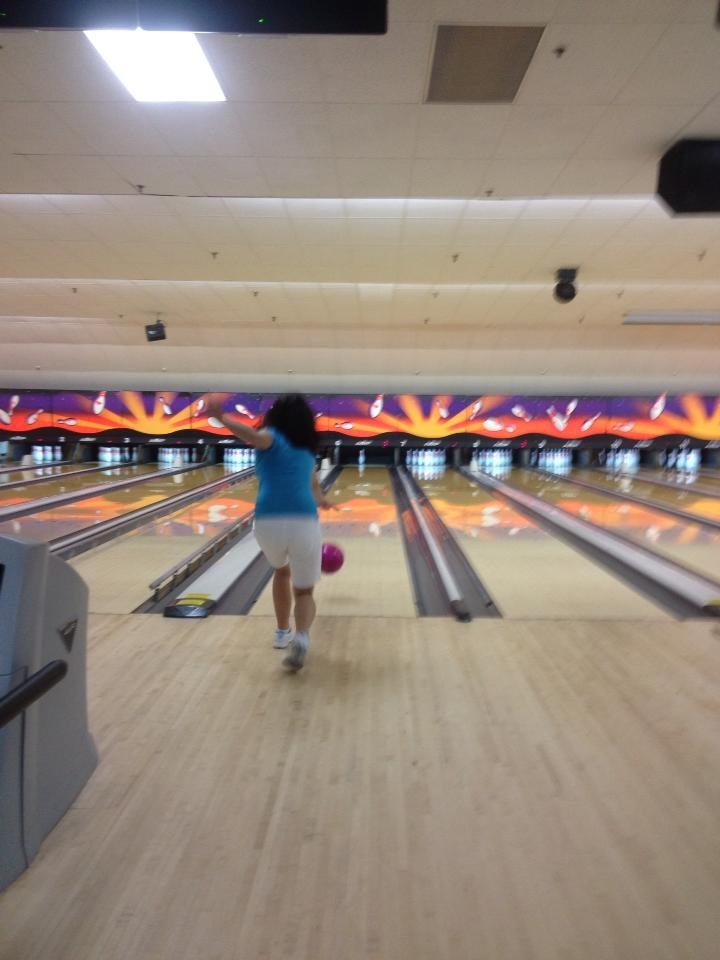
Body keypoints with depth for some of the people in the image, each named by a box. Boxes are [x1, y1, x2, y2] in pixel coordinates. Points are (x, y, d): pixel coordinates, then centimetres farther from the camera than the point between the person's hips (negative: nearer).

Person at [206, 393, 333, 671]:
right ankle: (301, 637, -16)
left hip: (268, 524, -1)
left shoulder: (272, 437, 9)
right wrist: (320, 499, 66)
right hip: (303, 524, 1)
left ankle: (282, 632, 39)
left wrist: (222, 418, -35)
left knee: (281, 570, 31)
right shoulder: (306, 448, 23)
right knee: (304, 591, 14)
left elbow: (253, 436, -19)